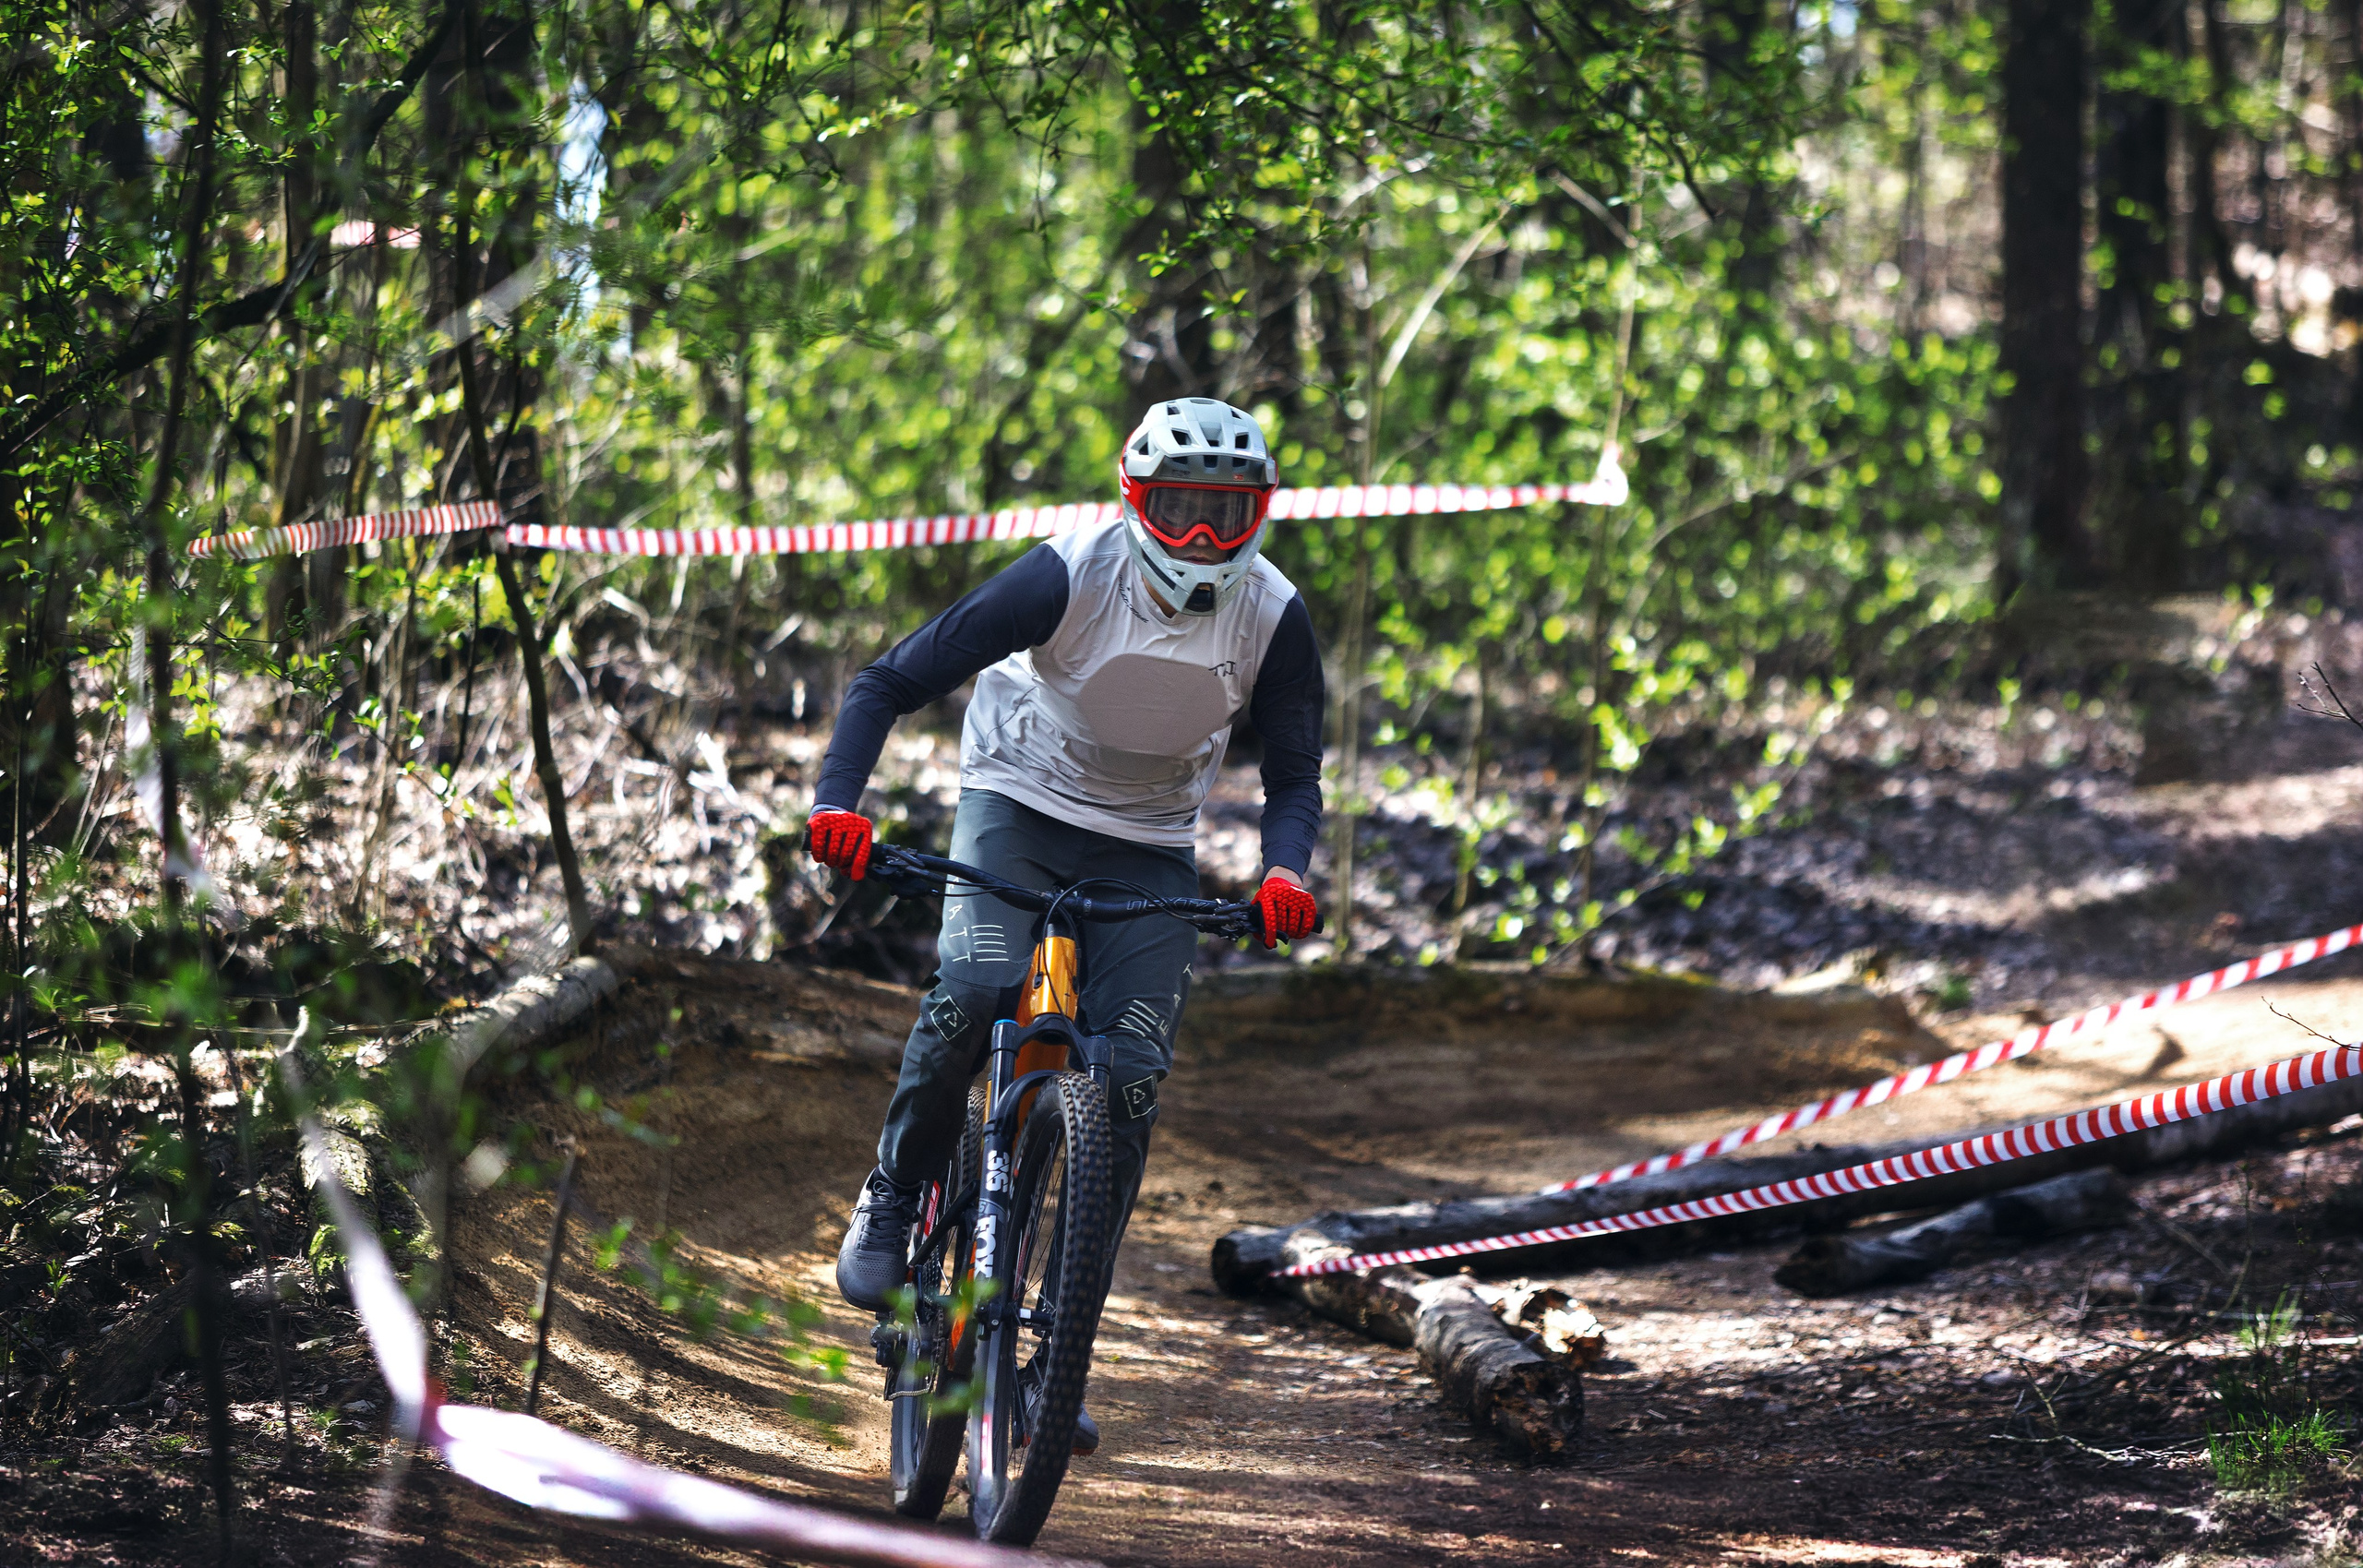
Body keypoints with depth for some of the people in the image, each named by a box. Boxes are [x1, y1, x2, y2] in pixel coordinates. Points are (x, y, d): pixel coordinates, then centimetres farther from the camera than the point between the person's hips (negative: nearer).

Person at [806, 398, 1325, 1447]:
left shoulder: (1273, 617, -17)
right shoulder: (1069, 577, -25)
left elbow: (1294, 779, -8)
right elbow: (890, 684, -22)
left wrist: (1284, 871, -31)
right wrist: (837, 802, -38)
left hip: (1149, 848, 2)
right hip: (1020, 804, -2)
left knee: (1129, 1083, -10)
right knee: (976, 988, -30)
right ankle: (891, 1202, -6)